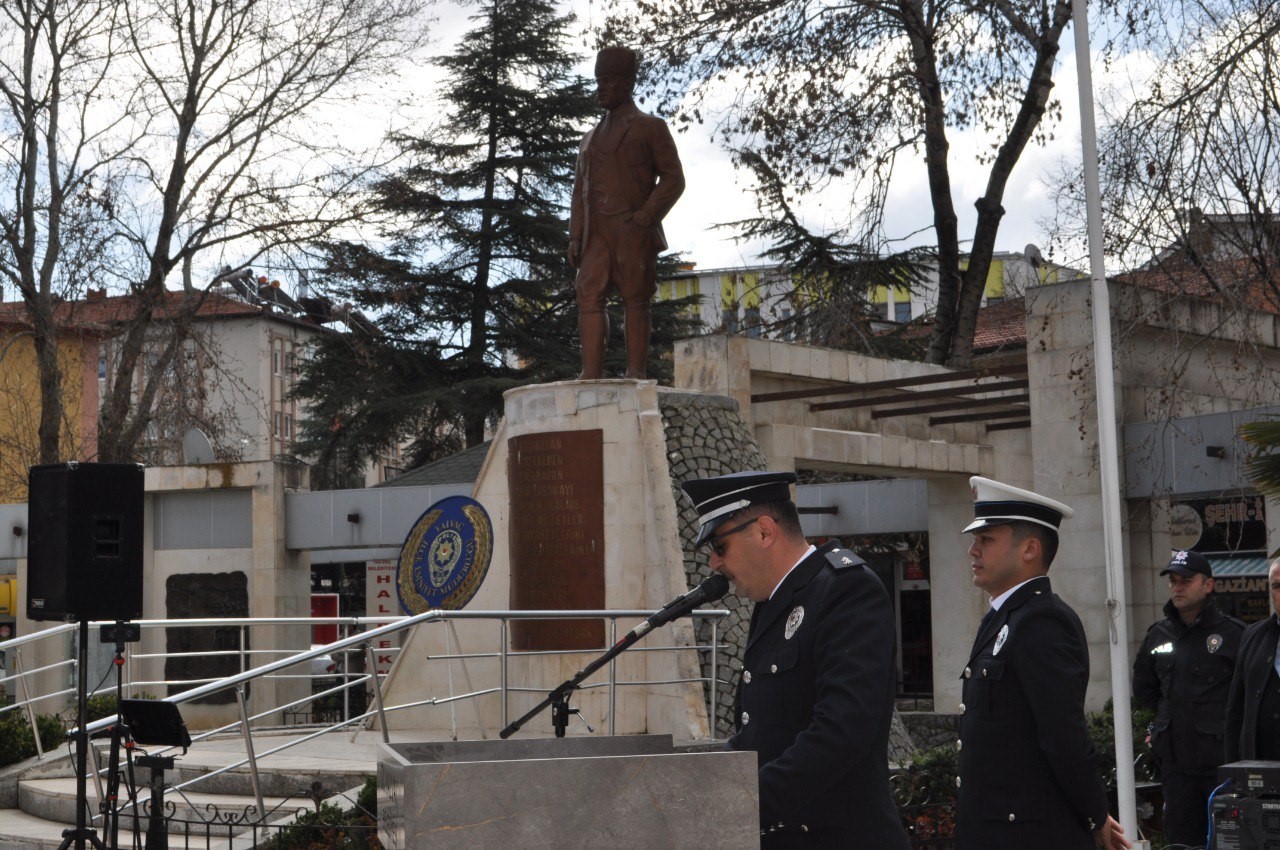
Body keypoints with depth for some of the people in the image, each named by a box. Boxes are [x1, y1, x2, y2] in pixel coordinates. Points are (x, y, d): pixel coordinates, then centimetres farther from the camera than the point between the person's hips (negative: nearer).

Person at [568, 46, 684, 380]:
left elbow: (673, 179, 2)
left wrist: (647, 215, -13)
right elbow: (580, 191, 21)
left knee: (635, 299, -8)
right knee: (588, 296, -8)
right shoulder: (590, 138, 27)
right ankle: (591, 373, -13)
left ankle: (635, 374, -9)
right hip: (596, 233, 5)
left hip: (633, 230, -5)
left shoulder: (650, 128, 11)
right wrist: (575, 237, 8)